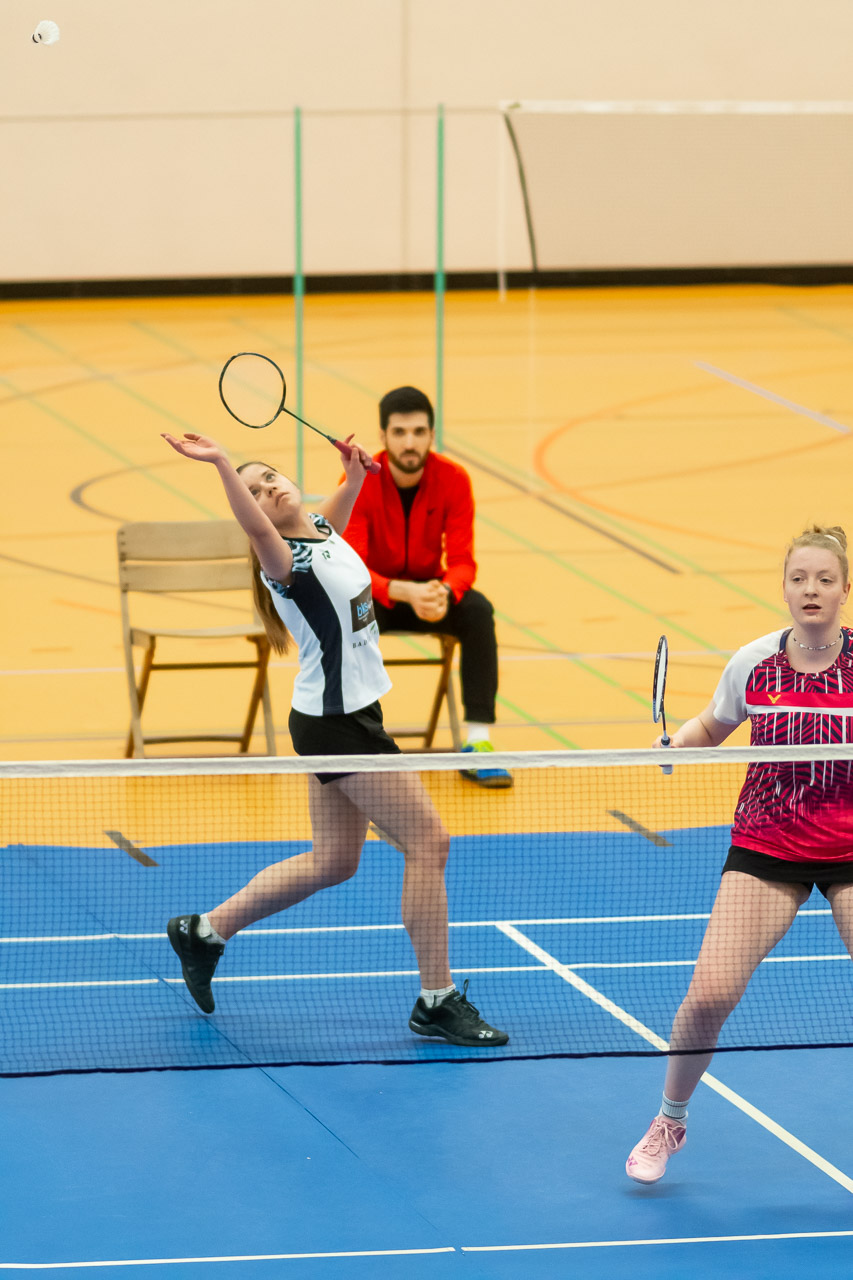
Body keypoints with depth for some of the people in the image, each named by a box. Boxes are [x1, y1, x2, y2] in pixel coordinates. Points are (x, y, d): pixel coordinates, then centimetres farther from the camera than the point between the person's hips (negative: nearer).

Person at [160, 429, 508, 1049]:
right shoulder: (285, 560, -19)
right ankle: (437, 1000, 1)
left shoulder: (324, 529, 6)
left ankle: (204, 931, 26)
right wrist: (222, 465, -59)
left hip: (346, 715, 9)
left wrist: (355, 473, 17)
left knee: (332, 861, 17)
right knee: (428, 840, -6)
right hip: (336, 723, -9)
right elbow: (255, 526, -44)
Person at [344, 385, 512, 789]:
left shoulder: (454, 479, -13)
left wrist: (444, 592, -39)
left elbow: (462, 561, -15)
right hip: (377, 594, -2)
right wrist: (405, 592, -43)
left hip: (431, 593, 2)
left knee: (478, 610, -29)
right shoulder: (359, 482, -19)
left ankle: (478, 744, -28)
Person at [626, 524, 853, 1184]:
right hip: (765, 849, 1)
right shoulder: (754, 663, -4)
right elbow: (711, 726, 14)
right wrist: (674, 744, -6)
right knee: (710, 994, -11)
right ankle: (670, 1122, 14)